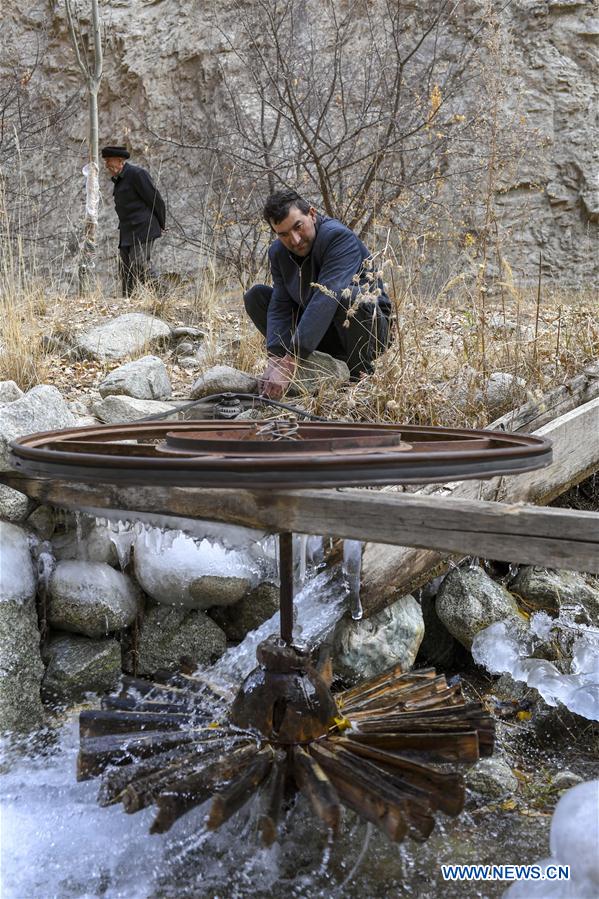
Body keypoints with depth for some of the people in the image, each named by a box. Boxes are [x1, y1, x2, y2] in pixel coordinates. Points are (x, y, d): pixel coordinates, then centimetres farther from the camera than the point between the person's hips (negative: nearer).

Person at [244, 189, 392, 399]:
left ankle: (361, 375, -15)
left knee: (347, 296, -38)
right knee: (256, 295, -5)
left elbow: (325, 299, -37)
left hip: (369, 324, -6)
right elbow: (280, 307, -12)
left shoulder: (339, 237, -25)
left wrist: (290, 362, -45)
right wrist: (274, 360, -31)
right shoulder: (278, 252, -3)